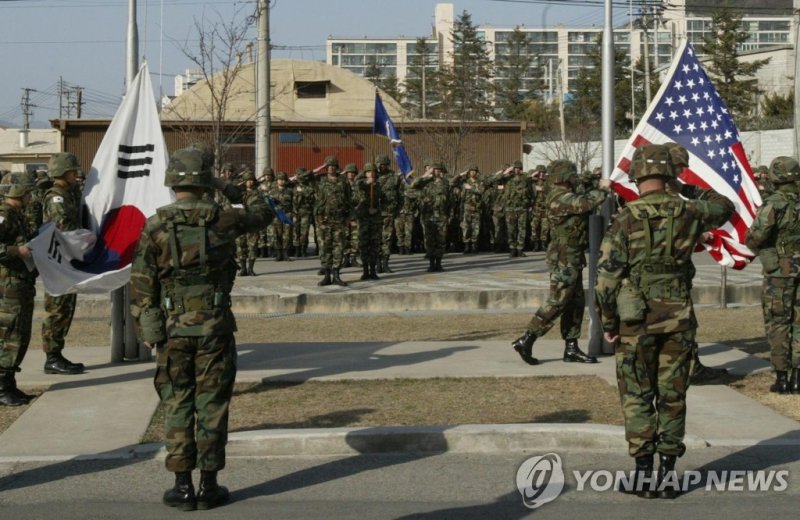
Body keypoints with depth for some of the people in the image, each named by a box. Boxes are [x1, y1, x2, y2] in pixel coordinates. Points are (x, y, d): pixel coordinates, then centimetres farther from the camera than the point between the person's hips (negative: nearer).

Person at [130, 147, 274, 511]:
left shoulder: (155, 226, -5)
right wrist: (235, 193, 26)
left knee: (177, 406, 8)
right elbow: (263, 214, 16)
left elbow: (142, 285, -4)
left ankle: (183, 487, 10)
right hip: (215, 329, 0)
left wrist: (146, 330, 4)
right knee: (211, 406, 6)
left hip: (172, 330, 0)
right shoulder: (223, 219, -4)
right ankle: (209, 487, 11)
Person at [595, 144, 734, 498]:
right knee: (672, 396, 10)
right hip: (678, 317, 3)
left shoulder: (627, 219, -10)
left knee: (637, 397, 7)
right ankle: (668, 475, 14)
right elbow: (724, 207, 21)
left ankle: (643, 473, 6)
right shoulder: (688, 213, -1)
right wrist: (692, 191, 28)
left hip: (636, 320, -3)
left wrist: (608, 323, 0)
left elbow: (607, 276, -11)